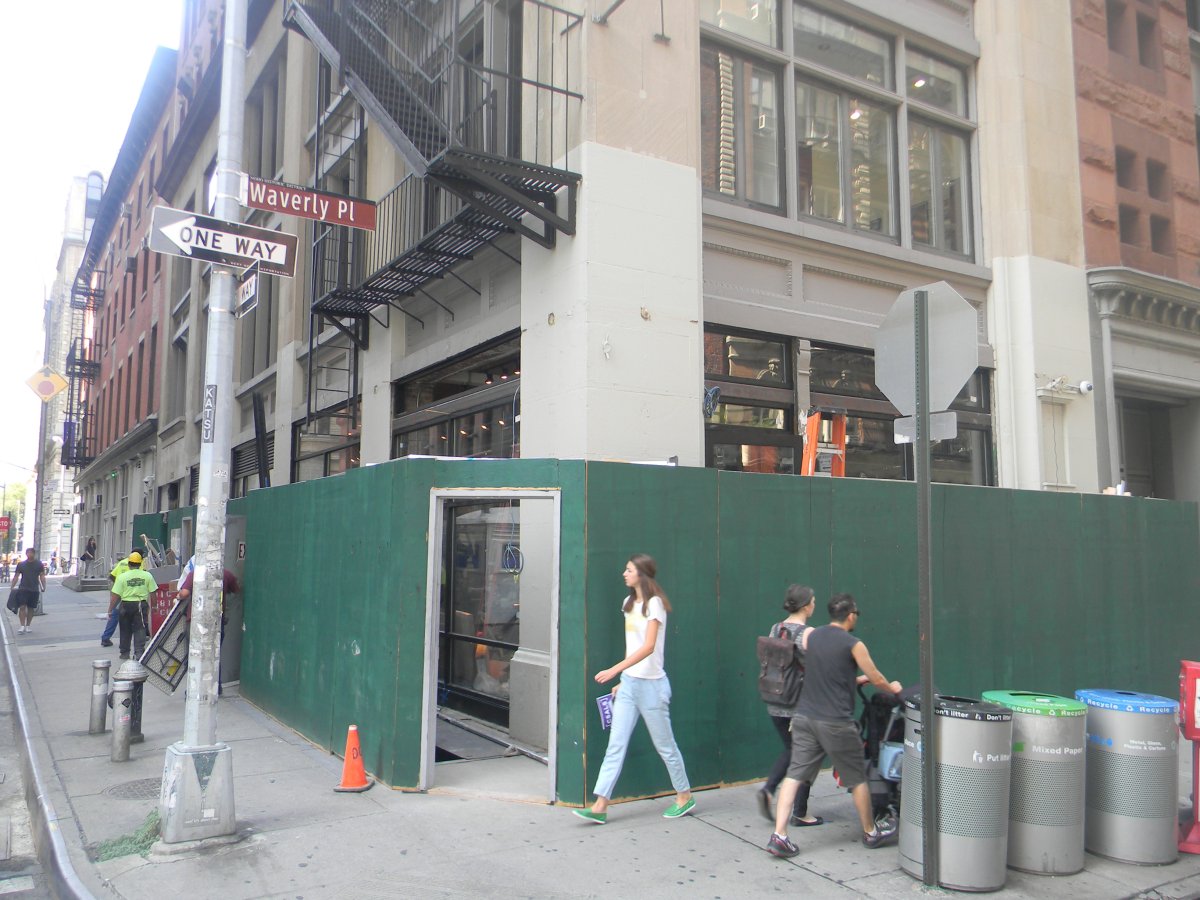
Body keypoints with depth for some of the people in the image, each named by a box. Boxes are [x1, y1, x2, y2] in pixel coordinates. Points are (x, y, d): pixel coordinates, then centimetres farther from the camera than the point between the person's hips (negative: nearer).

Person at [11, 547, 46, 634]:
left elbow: (42, 576, 4)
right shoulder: (21, 564, 5)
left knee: (31, 608, 7)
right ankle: (22, 626, -9)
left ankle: (28, 625, 17)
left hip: (34, 590, 1)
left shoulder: (39, 564, 4)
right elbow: (16, 576, 5)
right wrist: (12, 587, -3)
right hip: (23, 589, -1)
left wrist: (43, 586, -6)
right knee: (22, 607, -10)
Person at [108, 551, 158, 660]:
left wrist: (110, 610, 1)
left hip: (126, 605, 0)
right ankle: (139, 652, -7)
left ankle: (124, 652, 25)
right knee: (139, 629, 3)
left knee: (125, 630, 15)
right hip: (141, 605, 0)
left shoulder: (122, 577, -6)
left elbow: (115, 596, -7)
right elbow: (153, 593, 0)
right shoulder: (147, 576, -2)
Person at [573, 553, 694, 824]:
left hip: (651, 684, -7)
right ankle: (600, 806, 0)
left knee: (664, 745, 7)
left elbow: (648, 647, -24)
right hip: (629, 683, 7)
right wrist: (622, 680, 14)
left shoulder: (654, 604, -13)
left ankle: (684, 796, 26)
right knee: (615, 745, 1)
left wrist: (615, 669, -31)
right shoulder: (629, 603, 12)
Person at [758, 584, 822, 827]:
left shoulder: (776, 629, 5)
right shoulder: (808, 633, -15)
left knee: (790, 750, 23)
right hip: (801, 705, -6)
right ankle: (800, 814, 16)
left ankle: (768, 789, 4)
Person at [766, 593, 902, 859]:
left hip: (805, 716, 5)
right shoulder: (853, 645, -8)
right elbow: (877, 680, 3)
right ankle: (871, 833, 30)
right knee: (857, 778, 14)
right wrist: (893, 688, 25)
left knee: (794, 775, 3)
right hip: (835, 722, -5)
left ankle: (779, 836, -4)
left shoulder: (812, 636, 9)